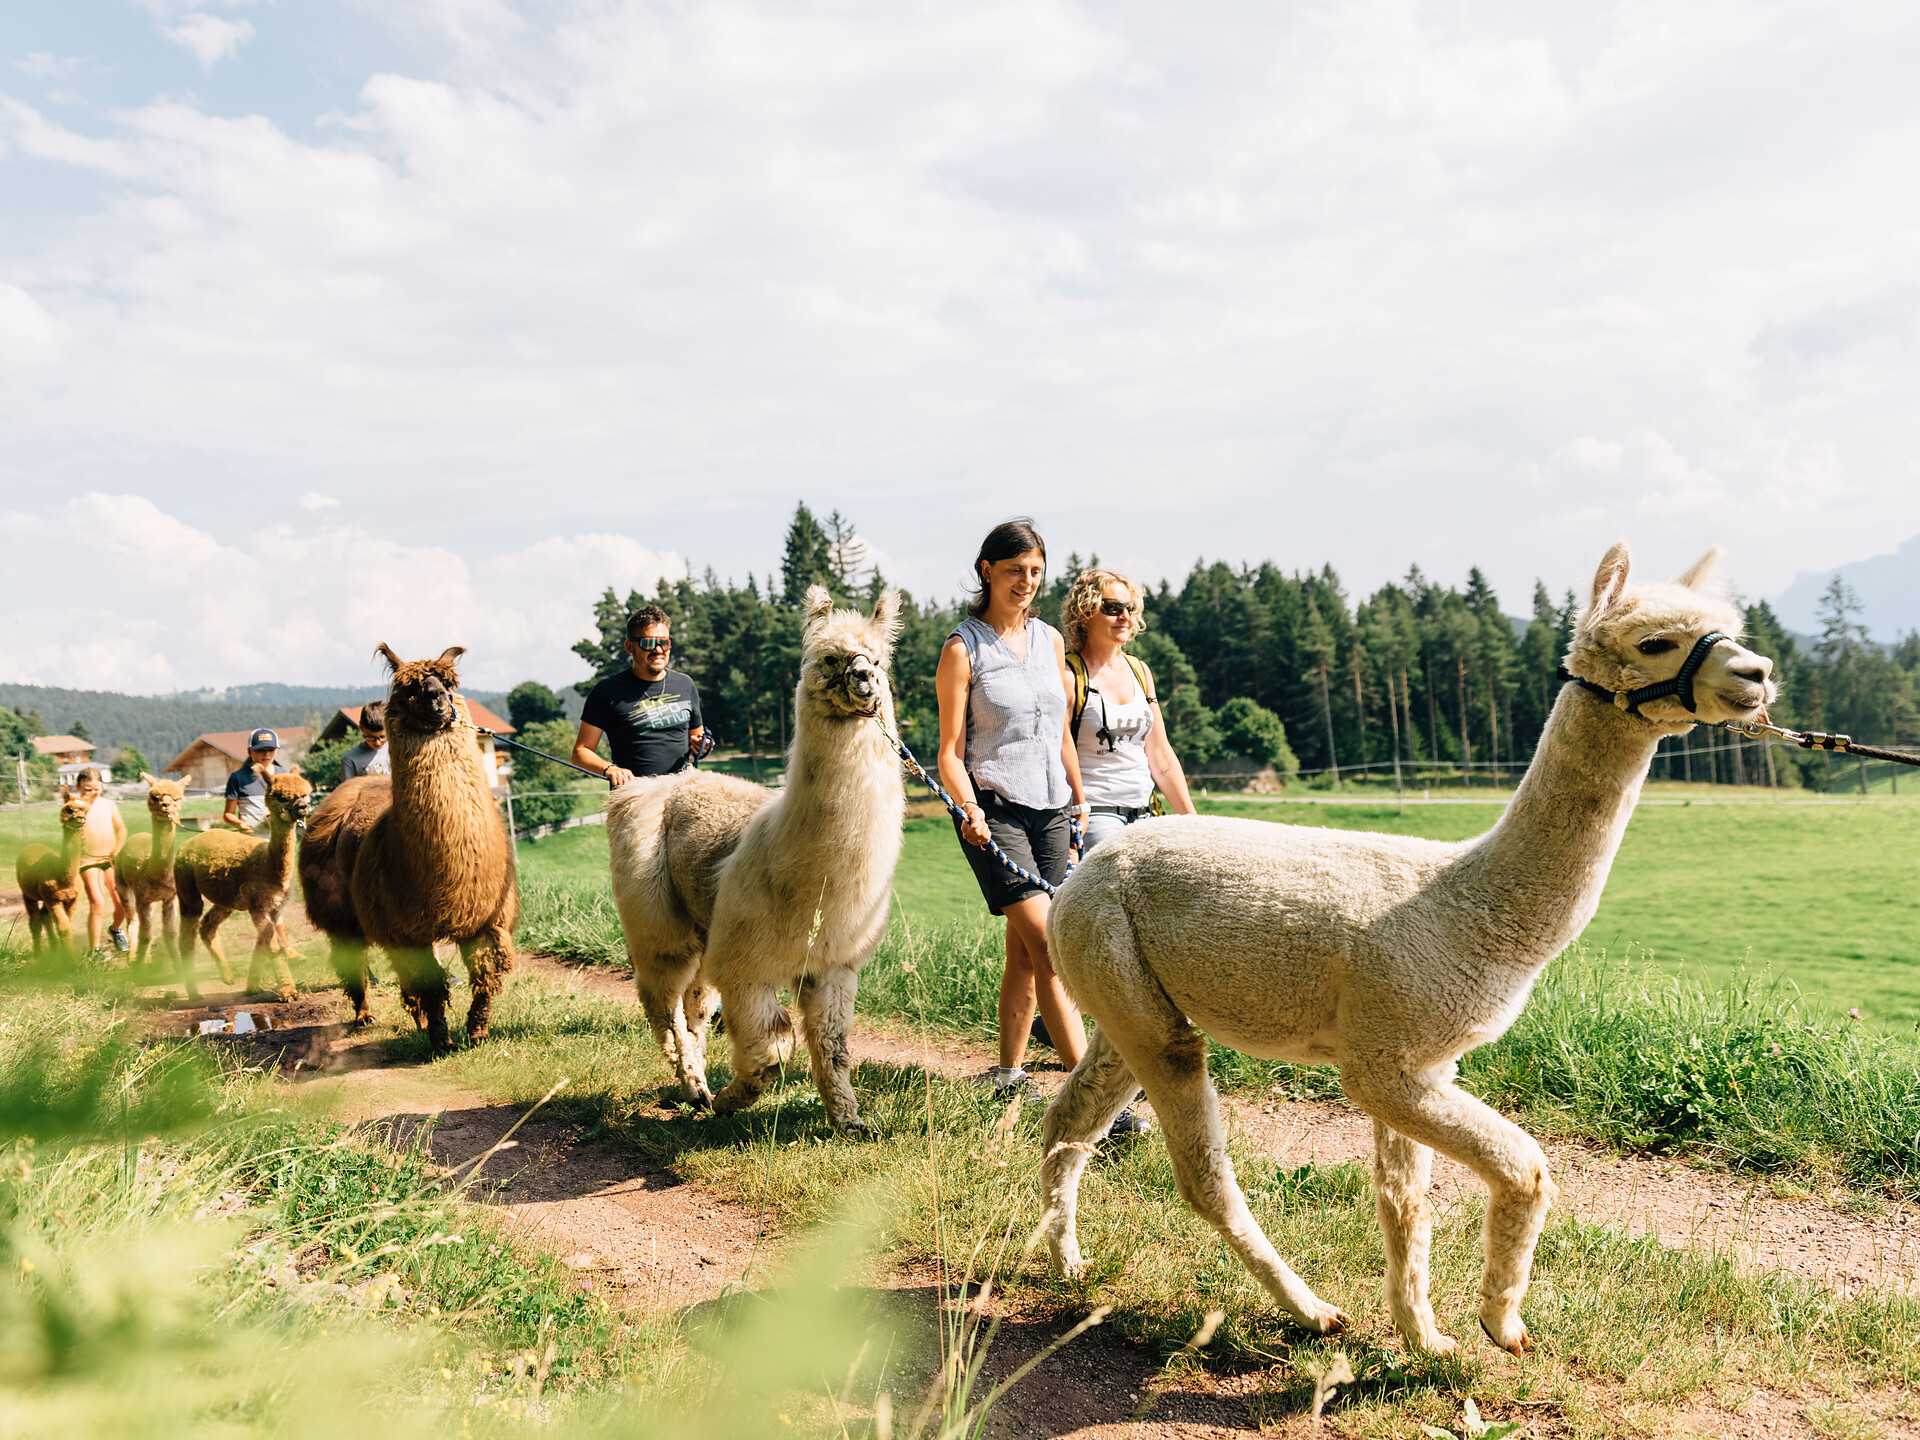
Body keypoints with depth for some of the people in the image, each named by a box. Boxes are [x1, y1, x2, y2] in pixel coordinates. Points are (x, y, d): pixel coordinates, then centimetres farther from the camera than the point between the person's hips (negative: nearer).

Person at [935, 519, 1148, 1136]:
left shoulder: (1050, 640, 13)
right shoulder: (962, 649, -3)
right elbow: (950, 750, -6)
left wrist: (1080, 801, 20)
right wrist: (969, 809, -20)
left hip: (1051, 808, 6)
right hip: (994, 809, -6)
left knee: (1025, 953, 9)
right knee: (1050, 946, -15)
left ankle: (1008, 1072, 24)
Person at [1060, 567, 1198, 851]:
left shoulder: (1139, 670, 15)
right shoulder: (1069, 675, -5)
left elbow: (1160, 755, 19)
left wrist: (1191, 820, 15)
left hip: (1143, 816, 7)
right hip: (1093, 815, -7)